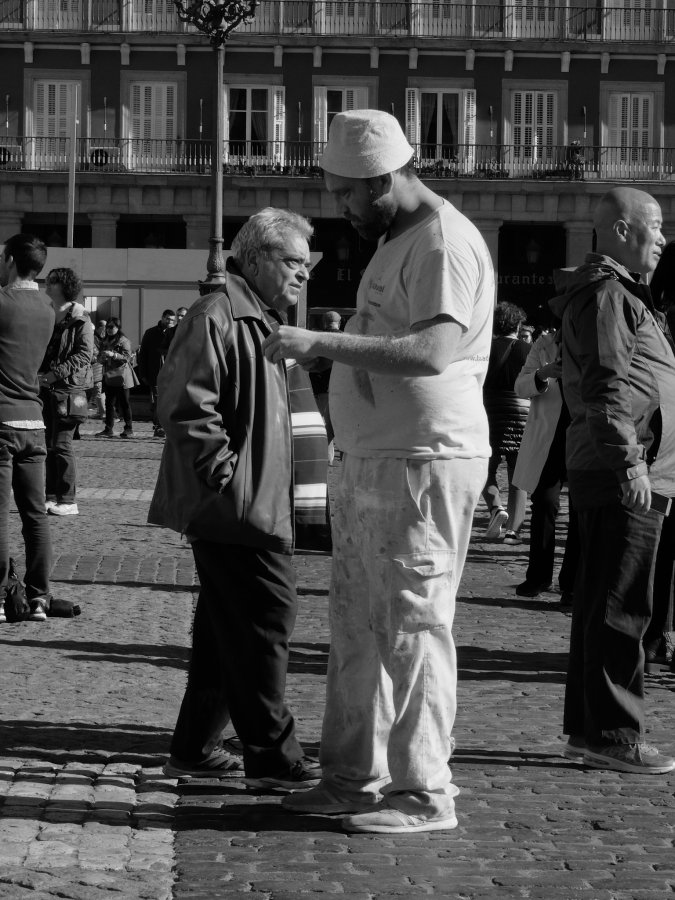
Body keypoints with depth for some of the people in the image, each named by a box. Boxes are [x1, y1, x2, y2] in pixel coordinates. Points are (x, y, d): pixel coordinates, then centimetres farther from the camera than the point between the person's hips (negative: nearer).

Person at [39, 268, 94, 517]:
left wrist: (56, 373, -22)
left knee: (61, 445, -8)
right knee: (49, 445, 9)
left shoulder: (79, 320, -7)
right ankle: (52, 496, 14)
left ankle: (68, 501, -3)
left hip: (68, 389, -7)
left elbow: (84, 355, -15)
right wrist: (39, 373, 5)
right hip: (46, 389, 7)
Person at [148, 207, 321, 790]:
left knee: (228, 624, 13)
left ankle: (195, 747, 21)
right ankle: (272, 756, -5)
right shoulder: (218, 316, -12)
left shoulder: (264, 323, 20)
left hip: (257, 503, 11)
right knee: (268, 614, -10)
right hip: (236, 504, -11)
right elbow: (186, 405, -21)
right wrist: (226, 476, -21)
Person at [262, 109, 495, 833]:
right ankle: (354, 777, 21)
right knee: (356, 625, 13)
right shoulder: (397, 241, 18)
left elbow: (433, 352, -28)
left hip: (424, 462, -10)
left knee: (414, 626, -5)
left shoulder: (444, 244, -15)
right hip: (370, 461, 10)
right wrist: (320, 348, 11)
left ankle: (424, 794, 2)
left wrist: (322, 343, -27)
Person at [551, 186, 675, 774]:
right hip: (624, 478, -11)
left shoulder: (619, 293, 23)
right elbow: (606, 385, -20)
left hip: (607, 476, 11)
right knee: (622, 608, -9)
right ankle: (614, 734, -7)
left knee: (601, 604, 13)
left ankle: (588, 727, 18)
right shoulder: (606, 294, -11)